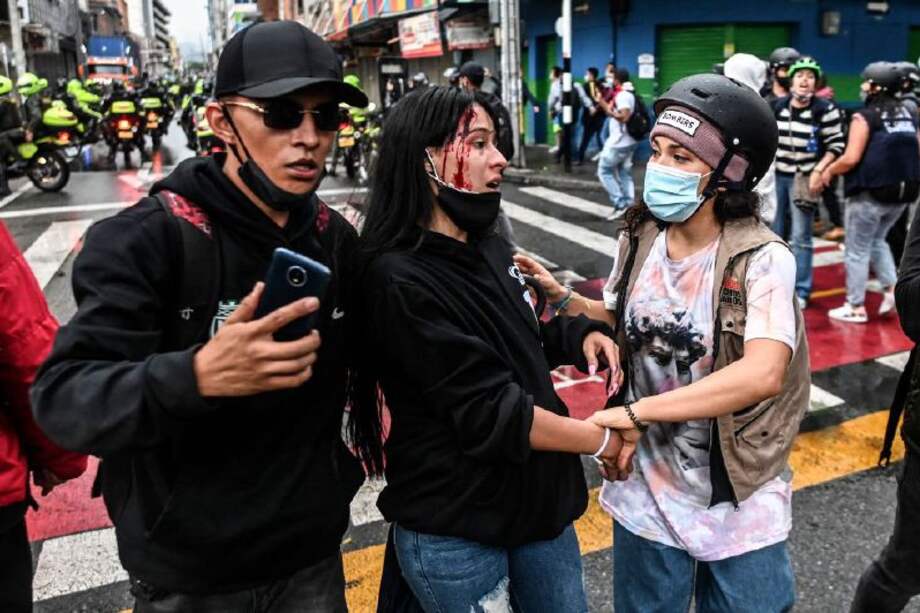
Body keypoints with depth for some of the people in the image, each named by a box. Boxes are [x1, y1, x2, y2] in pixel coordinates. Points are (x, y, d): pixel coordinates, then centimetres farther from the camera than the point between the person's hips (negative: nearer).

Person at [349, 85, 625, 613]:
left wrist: (581, 335, 0)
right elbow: (490, 413, -24)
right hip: (454, 530, -7)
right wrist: (600, 440, -12)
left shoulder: (490, 250, 4)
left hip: (539, 501, 8)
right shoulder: (401, 280, -22)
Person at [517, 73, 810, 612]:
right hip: (646, 491, 5)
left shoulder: (762, 259, -20)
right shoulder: (639, 240, -4)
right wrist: (564, 298, -4)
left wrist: (637, 411, -33)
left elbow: (763, 375, -34)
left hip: (740, 504, -4)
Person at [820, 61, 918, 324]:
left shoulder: (865, 116, -11)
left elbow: (851, 158, -17)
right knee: (877, 240, 27)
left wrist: (828, 171, -1)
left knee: (857, 250, 6)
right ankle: (892, 288, 14)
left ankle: (856, 307, 12)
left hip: (869, 192, -7)